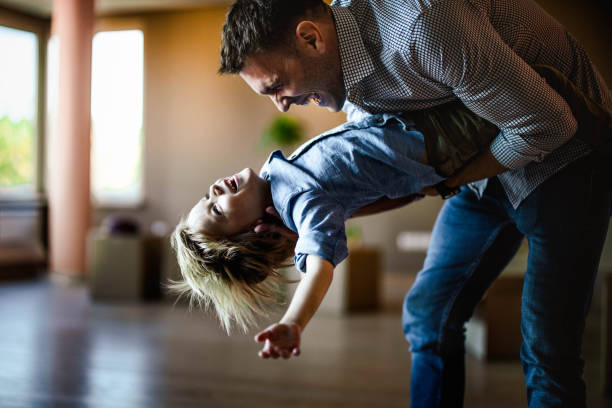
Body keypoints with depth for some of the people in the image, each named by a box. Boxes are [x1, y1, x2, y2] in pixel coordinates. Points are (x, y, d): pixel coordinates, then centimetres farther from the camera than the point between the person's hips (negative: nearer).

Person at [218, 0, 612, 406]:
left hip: (563, 149, -7)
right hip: (487, 160, 8)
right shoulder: (338, 70, -6)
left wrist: (447, 180, -16)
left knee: (546, 343, -9)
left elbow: (546, 125, -25)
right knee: (429, 315, 8)